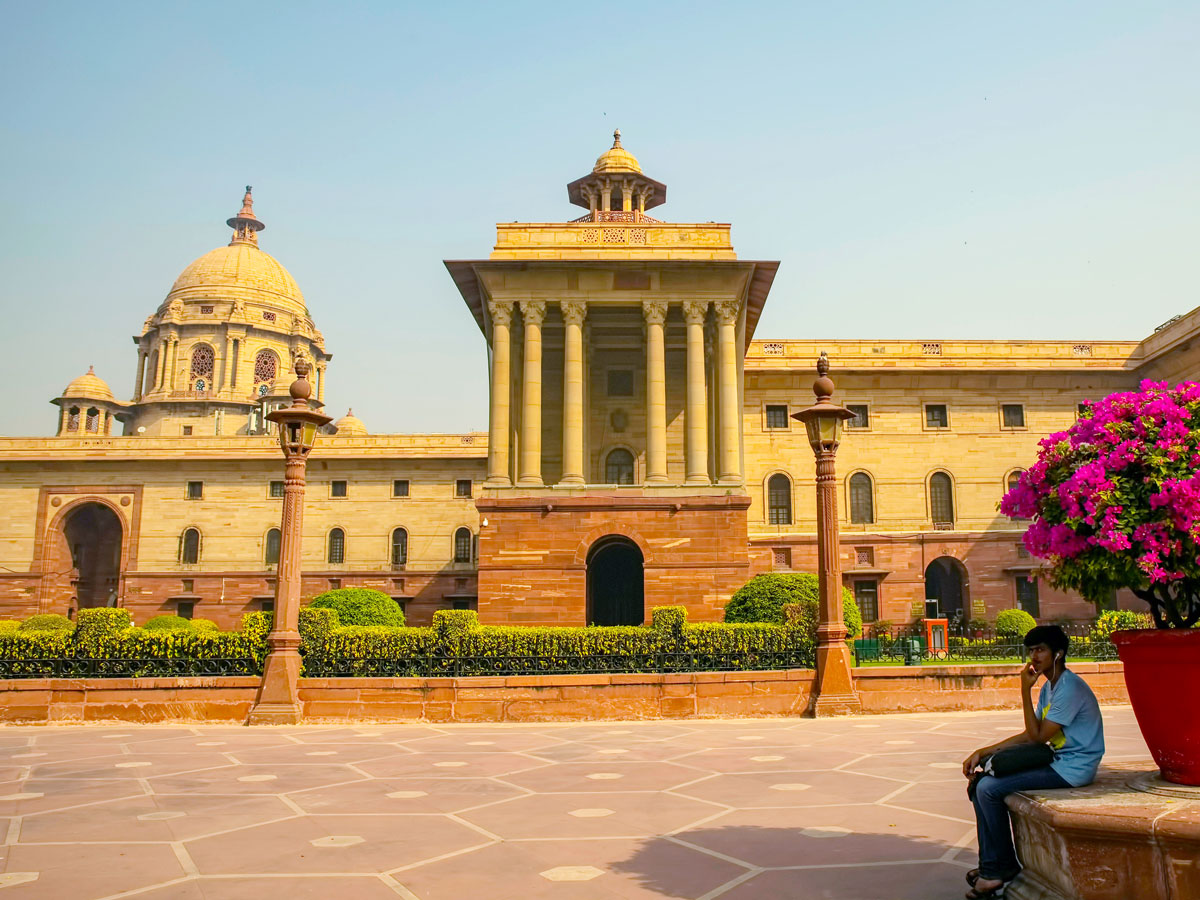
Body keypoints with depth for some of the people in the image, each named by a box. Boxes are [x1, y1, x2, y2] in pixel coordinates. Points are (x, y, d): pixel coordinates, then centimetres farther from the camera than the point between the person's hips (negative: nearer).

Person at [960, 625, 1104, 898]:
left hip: (1072, 769, -10)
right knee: (981, 781, 2)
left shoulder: (1070, 688, -19)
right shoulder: (1049, 686, 11)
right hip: (1055, 760, 10)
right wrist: (982, 752, 5)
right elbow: (1029, 735, 11)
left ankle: (1000, 868, 0)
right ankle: (991, 865, 7)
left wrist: (1025, 690, -18)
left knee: (989, 788, -17)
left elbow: (1037, 736, -20)